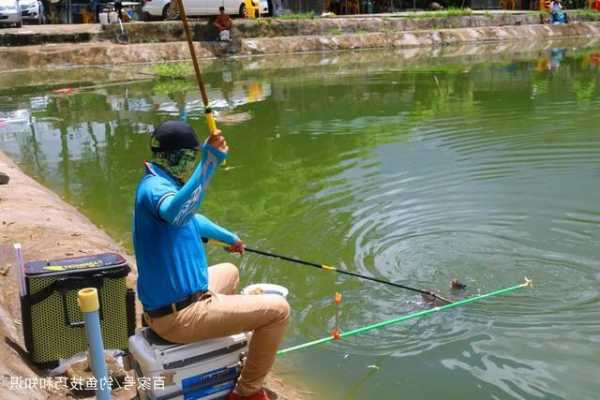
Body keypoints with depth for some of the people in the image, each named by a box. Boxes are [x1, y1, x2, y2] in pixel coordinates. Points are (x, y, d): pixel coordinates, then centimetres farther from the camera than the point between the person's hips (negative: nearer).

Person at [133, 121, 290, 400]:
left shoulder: (163, 183, 11)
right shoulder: (154, 186, -21)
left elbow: (190, 218, 31)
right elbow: (175, 214, -47)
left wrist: (229, 238, 44)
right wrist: (209, 162, -53)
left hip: (163, 306, 10)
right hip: (179, 317, -10)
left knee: (229, 272, 35)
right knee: (278, 309, -5)